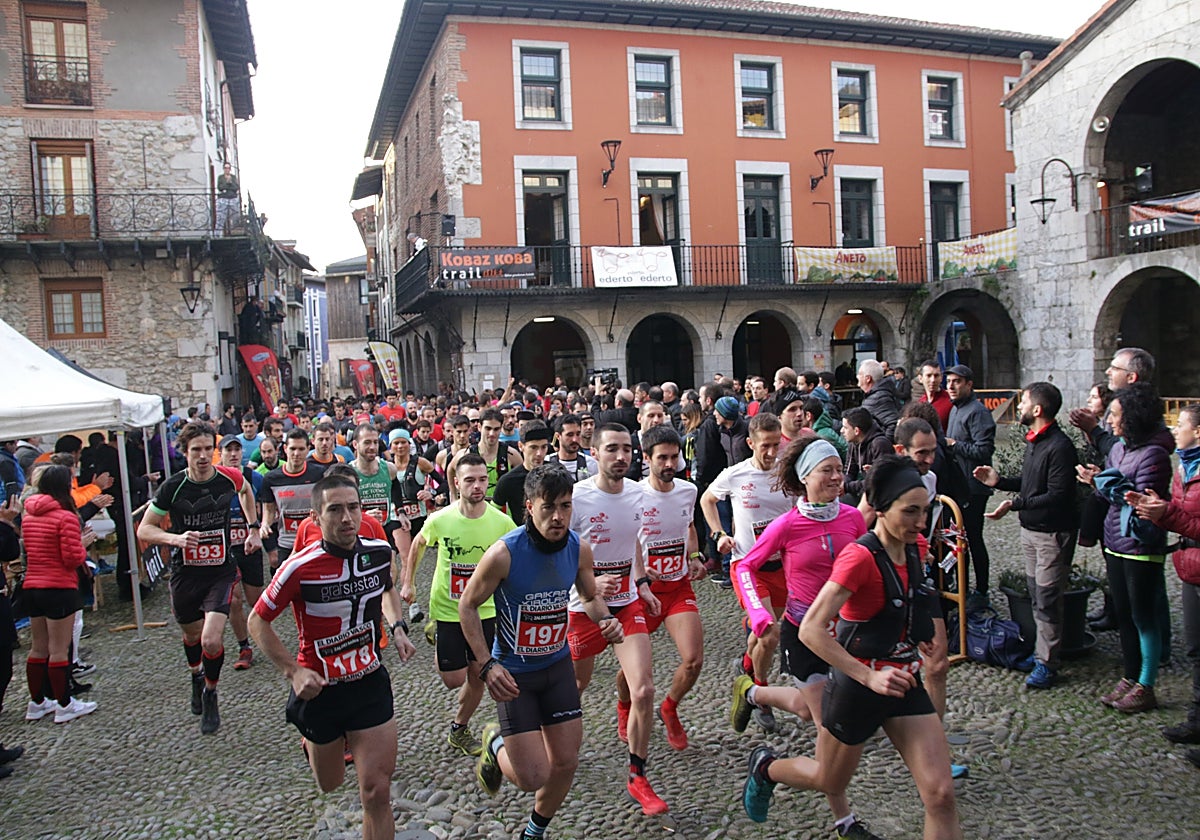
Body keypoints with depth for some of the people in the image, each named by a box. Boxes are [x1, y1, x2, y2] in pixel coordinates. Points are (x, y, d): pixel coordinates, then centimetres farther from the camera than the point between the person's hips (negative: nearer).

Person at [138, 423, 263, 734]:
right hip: (185, 573, 1)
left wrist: (253, 528, 11)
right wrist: (174, 538, -27)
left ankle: (210, 695, 13)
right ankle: (196, 676, 54)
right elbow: (144, 530, -8)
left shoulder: (229, 478, -10)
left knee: (211, 640, -15)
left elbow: (246, 490, 16)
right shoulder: (173, 486, -15)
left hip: (221, 571, -1)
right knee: (192, 635, 21)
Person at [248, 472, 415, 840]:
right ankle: (312, 740, 55)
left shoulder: (380, 551, -8)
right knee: (329, 784, 22)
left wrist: (397, 628, 0)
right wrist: (293, 671, -16)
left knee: (377, 793, -4)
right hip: (320, 689, -2)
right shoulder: (300, 568, -21)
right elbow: (258, 622, -8)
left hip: (371, 683, 2)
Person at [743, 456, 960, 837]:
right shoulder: (859, 556, -24)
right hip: (857, 687, -6)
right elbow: (811, 630, -30)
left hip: (904, 681, 6)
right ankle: (766, 767, 46)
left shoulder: (917, 547, -2)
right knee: (828, 783, 17)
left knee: (941, 795, -2)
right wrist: (869, 677, -32)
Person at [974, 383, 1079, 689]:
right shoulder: (1034, 441, 11)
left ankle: (1047, 664, 5)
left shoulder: (1060, 446, -19)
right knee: (1037, 596, 15)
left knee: (1047, 600, -3)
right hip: (1030, 529, 9)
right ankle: (1042, 651, 25)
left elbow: (1057, 496, -24)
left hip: (1053, 534, -9)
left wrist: (1015, 503, -26)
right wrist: (999, 481, 6)